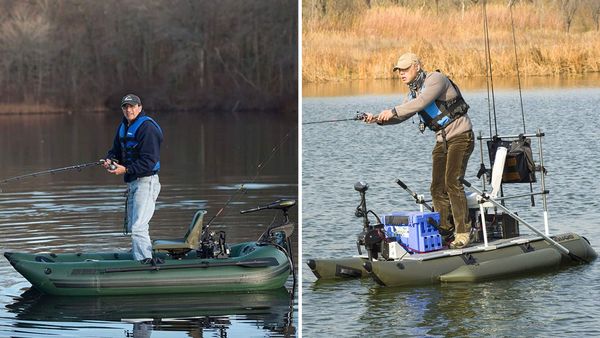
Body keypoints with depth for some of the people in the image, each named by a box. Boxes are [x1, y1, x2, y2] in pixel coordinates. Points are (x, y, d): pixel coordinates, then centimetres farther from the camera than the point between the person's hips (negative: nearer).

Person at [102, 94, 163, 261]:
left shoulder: (147, 128, -15)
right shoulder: (123, 127, 15)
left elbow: (149, 160, -21)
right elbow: (117, 150, 19)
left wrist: (126, 169, -27)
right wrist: (109, 160, -5)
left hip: (146, 182, -10)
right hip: (132, 183, 10)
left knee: (138, 227, -18)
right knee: (132, 227, 18)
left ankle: (144, 263, -18)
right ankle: (146, 257, 30)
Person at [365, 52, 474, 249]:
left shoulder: (436, 79, -12)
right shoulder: (413, 93, 15)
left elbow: (422, 102, -27)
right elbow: (400, 117, 11)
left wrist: (393, 111, -25)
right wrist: (379, 119, -7)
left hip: (460, 136, -9)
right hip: (442, 141, 9)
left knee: (452, 182, -19)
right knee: (438, 188, 2)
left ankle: (463, 234, -18)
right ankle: (445, 231, 8)